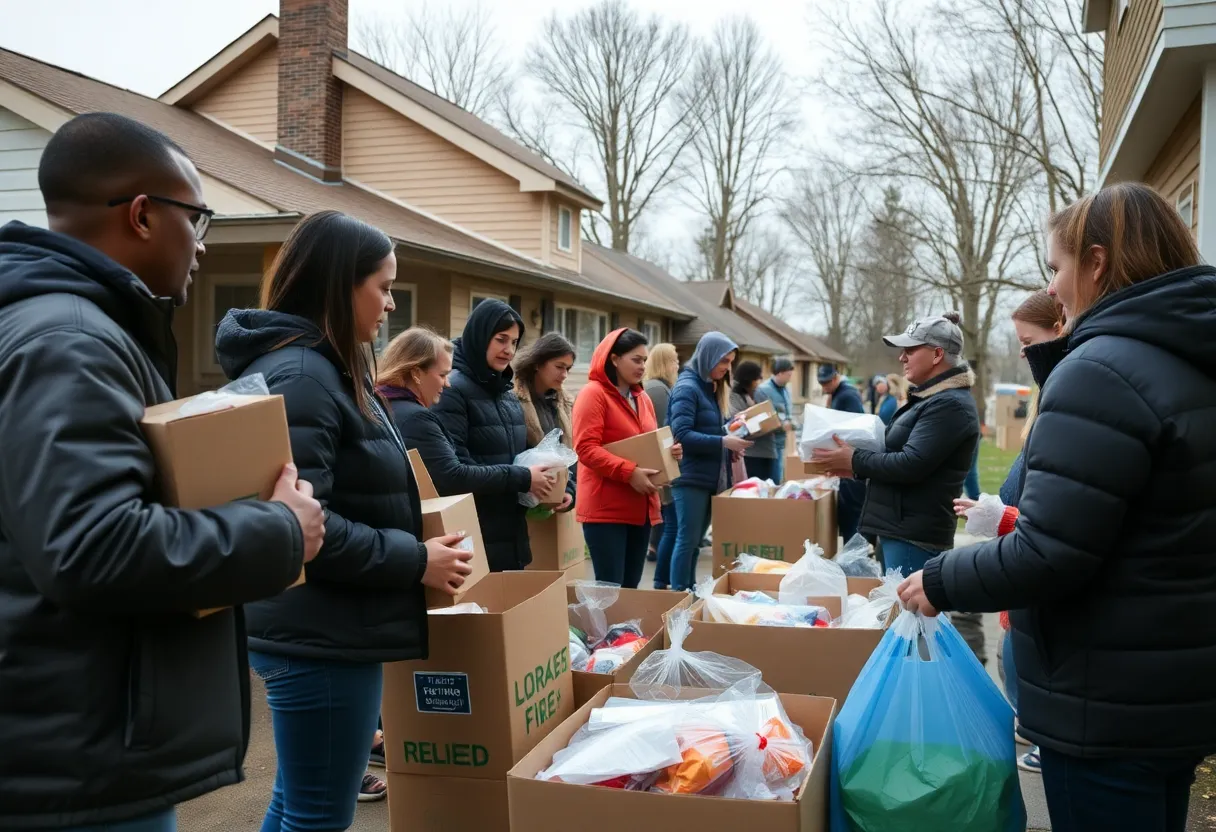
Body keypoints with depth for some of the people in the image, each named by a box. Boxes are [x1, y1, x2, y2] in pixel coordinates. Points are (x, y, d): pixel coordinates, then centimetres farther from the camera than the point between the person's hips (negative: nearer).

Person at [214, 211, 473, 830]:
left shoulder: (327, 369, 13)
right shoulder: (298, 374, -20)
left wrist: (413, 544, 11)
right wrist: (415, 561, -18)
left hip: (318, 633, 10)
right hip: (319, 639, -10)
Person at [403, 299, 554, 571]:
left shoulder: (508, 394, 12)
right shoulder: (453, 390, -12)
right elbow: (449, 474, -20)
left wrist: (540, 476, -1)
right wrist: (522, 479, -17)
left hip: (512, 536, 8)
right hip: (475, 540, -8)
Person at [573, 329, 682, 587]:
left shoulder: (642, 398, 16)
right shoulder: (593, 394, -8)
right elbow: (586, 449, -17)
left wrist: (669, 452, 2)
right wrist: (629, 472, -23)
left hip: (640, 507, 8)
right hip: (606, 509, -8)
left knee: (631, 586, 11)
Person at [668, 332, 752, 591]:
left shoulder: (709, 387, 16)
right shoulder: (687, 387, -12)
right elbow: (682, 435, -22)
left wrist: (728, 445, 2)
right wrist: (723, 442, -24)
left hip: (710, 478, 9)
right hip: (691, 478, -9)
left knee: (695, 540, 14)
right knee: (687, 540, -3)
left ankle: (690, 593, 22)